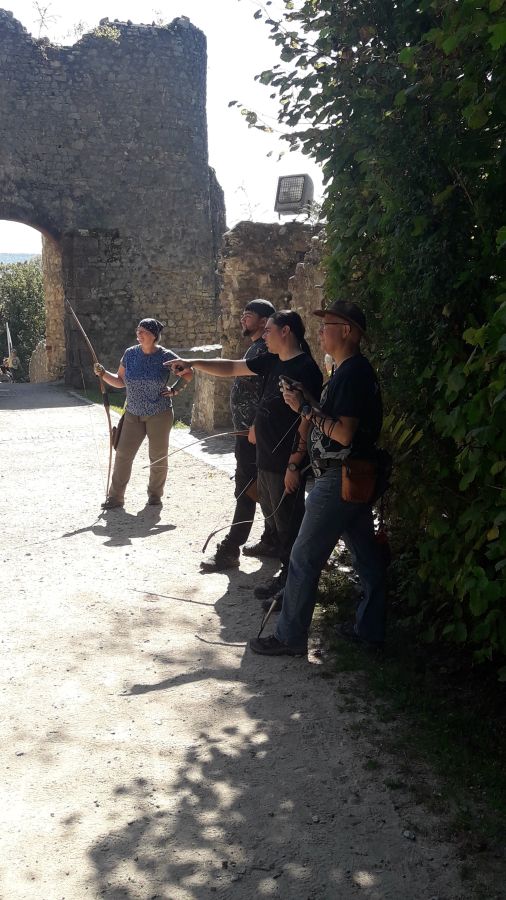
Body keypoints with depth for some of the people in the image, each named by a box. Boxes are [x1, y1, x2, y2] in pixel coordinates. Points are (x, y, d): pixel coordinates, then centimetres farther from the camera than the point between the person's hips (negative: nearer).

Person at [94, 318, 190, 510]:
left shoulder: (166, 357, -8)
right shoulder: (130, 354, 1)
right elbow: (120, 381, 8)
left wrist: (175, 390, -6)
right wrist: (103, 374, -7)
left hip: (159, 415, -3)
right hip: (133, 414, 3)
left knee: (158, 457, 6)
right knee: (123, 455, -2)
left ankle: (155, 494, 25)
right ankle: (115, 497, 7)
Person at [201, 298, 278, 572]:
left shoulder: (264, 350, -15)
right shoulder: (256, 348, 17)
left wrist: (255, 427, -26)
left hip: (253, 432, -10)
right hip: (249, 430, 10)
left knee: (246, 490, -6)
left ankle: (230, 550, -3)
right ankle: (271, 542, 23)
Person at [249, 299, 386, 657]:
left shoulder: (351, 373, -18)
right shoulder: (358, 371, 14)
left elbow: (344, 433, -24)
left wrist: (305, 408, -16)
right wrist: (307, 402, 6)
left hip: (340, 478, -11)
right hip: (356, 478, 11)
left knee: (304, 558, -3)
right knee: (366, 553, 16)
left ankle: (290, 636, 6)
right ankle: (370, 627, 27)